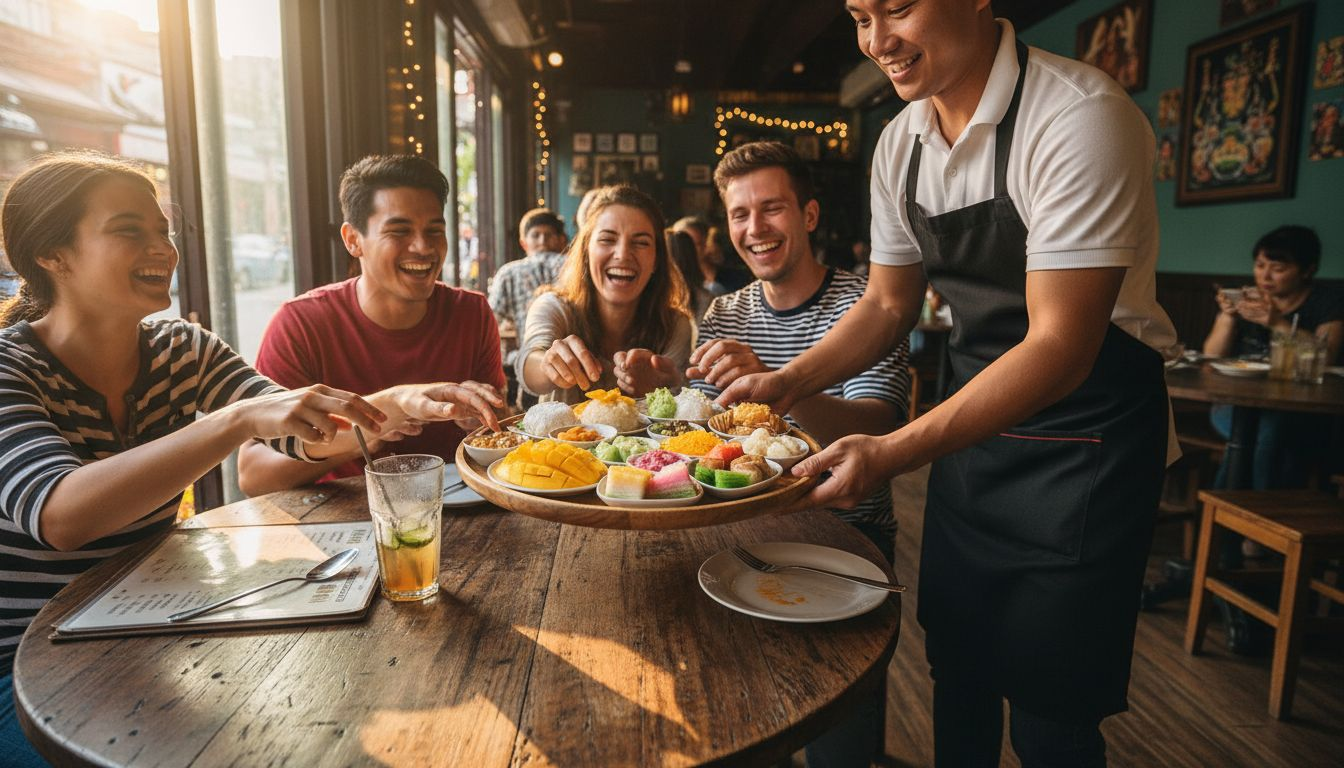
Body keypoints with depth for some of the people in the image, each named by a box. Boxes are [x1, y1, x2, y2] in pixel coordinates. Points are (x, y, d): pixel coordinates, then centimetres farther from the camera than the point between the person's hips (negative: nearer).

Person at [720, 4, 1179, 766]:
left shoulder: (1081, 117, -21)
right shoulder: (899, 142, 1)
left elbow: (1061, 347, -26)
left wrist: (892, 453, -33)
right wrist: (787, 384, -7)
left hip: (1087, 445, -6)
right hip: (974, 426, 6)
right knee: (958, 672, 19)